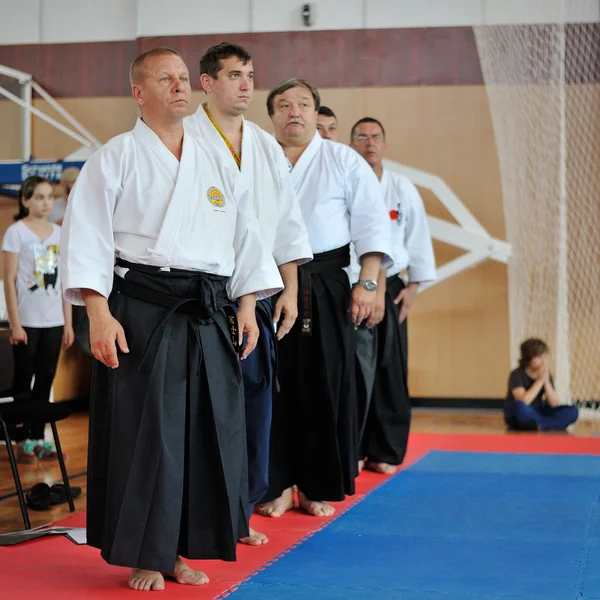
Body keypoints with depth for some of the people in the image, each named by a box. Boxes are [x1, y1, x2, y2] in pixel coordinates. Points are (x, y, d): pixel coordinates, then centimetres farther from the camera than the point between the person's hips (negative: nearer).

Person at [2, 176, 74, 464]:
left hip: (53, 321, 4)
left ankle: (39, 438, 15)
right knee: (24, 380, 3)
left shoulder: (59, 233, 8)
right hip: (28, 321, -4)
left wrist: (68, 322, 7)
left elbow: (64, 281, 10)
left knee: (45, 380, 7)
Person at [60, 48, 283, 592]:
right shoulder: (116, 158, 0)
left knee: (206, 430, 5)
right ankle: (142, 556, 10)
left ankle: (178, 550, 19)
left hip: (208, 317, 5)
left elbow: (245, 236, 18)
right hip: (141, 311, -5)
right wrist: (99, 313, -15)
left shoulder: (216, 165, 15)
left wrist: (247, 305, 9)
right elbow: (87, 236, -6)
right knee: (142, 433, -4)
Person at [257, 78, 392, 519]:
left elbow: (370, 224, 0)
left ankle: (316, 487, 14)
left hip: (325, 287, -1)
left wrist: (367, 284, -9)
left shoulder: (344, 161, 5)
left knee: (325, 387, 2)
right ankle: (278, 485, 14)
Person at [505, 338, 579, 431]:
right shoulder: (517, 375, -13)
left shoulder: (546, 374, 3)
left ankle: (540, 425, -30)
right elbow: (522, 401, -28)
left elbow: (555, 404, -4)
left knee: (572, 411, -15)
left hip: (537, 414, 5)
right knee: (518, 406, -41)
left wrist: (546, 381, -17)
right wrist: (540, 381, -22)